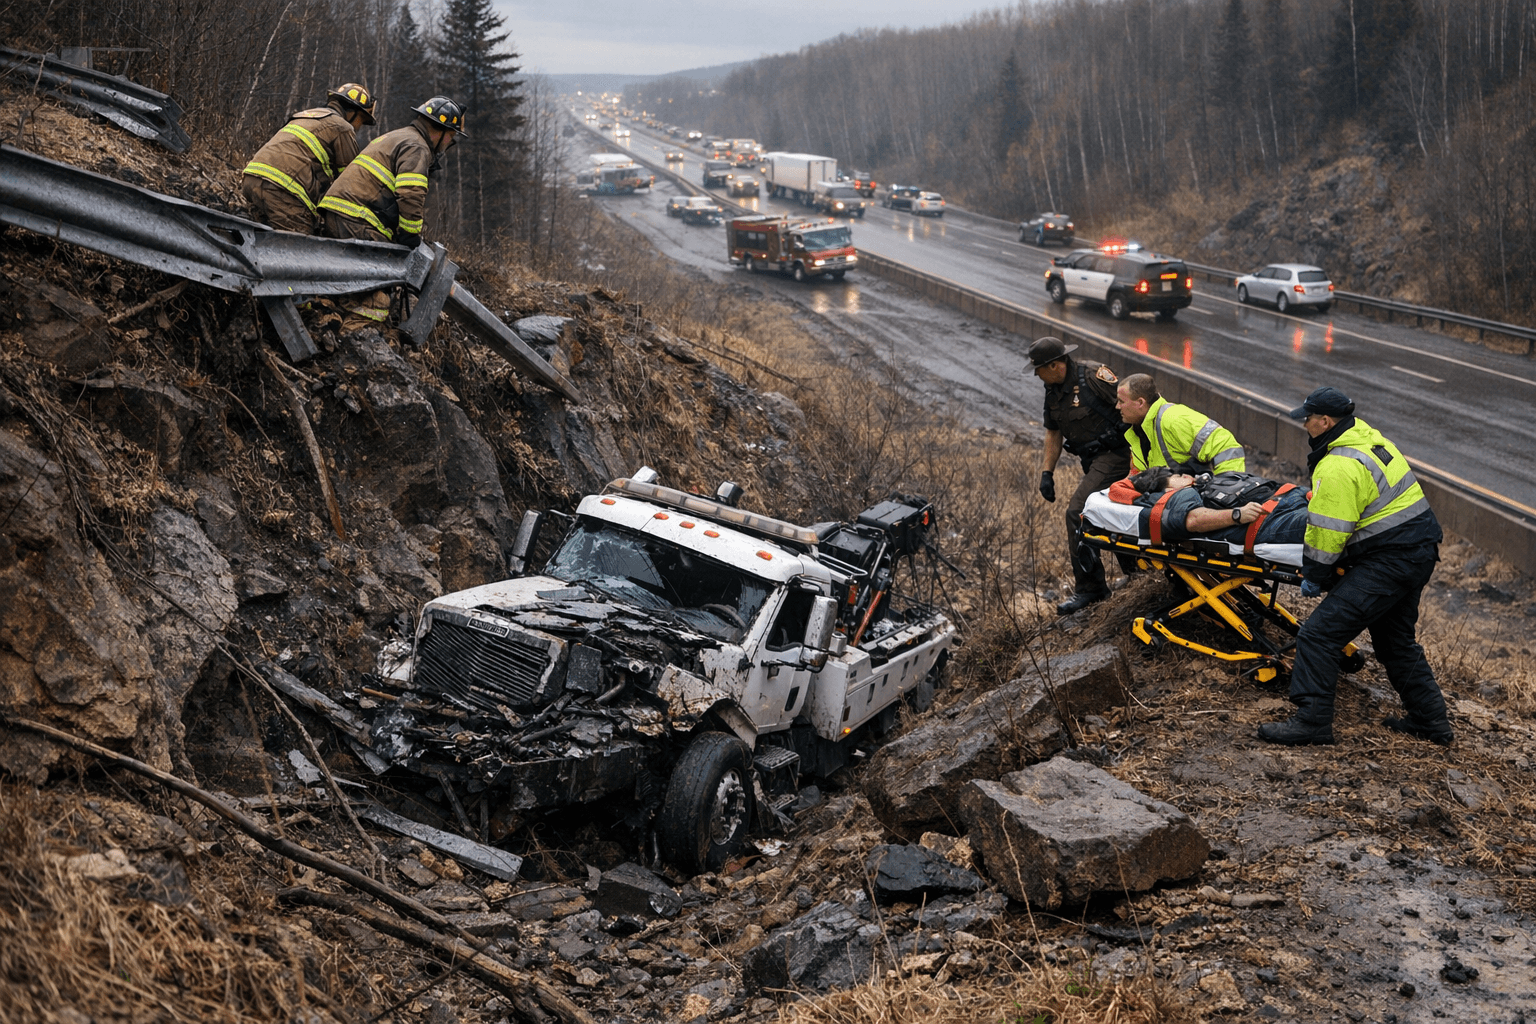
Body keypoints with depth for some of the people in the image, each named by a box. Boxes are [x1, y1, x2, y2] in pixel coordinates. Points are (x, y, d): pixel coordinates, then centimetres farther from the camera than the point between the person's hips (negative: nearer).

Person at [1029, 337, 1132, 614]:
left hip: (1114, 453, -9)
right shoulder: (1053, 390, 8)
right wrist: (1047, 472, 13)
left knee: (1077, 512, -18)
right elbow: (1053, 433, 18)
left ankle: (1088, 588, -11)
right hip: (1092, 459, 9)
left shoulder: (1093, 375, -18)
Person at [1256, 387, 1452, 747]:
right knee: (1395, 639, 25)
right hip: (1421, 550, 11)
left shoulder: (1337, 468, -19)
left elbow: (1327, 533, -18)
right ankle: (1430, 720, 32)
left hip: (1389, 561, -11)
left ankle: (1312, 721, -9)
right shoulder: (1370, 438, 11)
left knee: (1319, 633, -11)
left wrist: (1313, 576, -4)